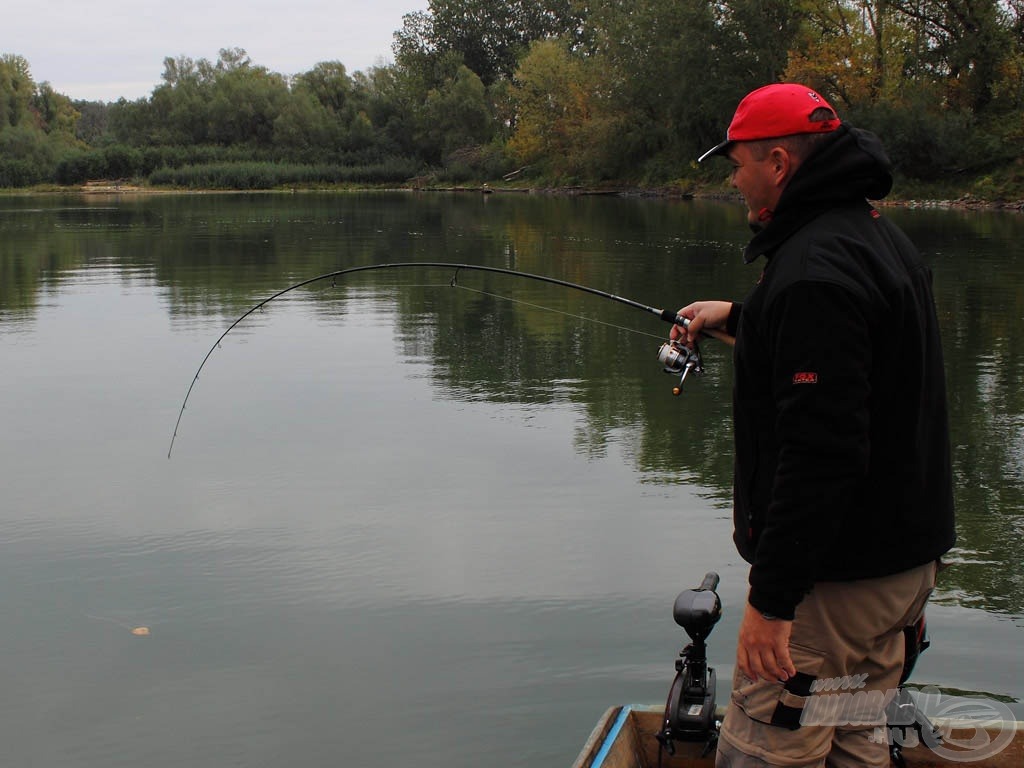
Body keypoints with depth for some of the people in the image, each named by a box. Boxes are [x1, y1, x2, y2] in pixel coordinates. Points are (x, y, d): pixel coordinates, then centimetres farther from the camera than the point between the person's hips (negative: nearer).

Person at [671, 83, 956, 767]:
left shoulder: (817, 269, -22)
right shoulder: (882, 239, 11)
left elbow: (822, 448, -29)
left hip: (835, 575, -10)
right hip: (905, 557, 10)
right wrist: (738, 319, 29)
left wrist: (773, 597, -25)